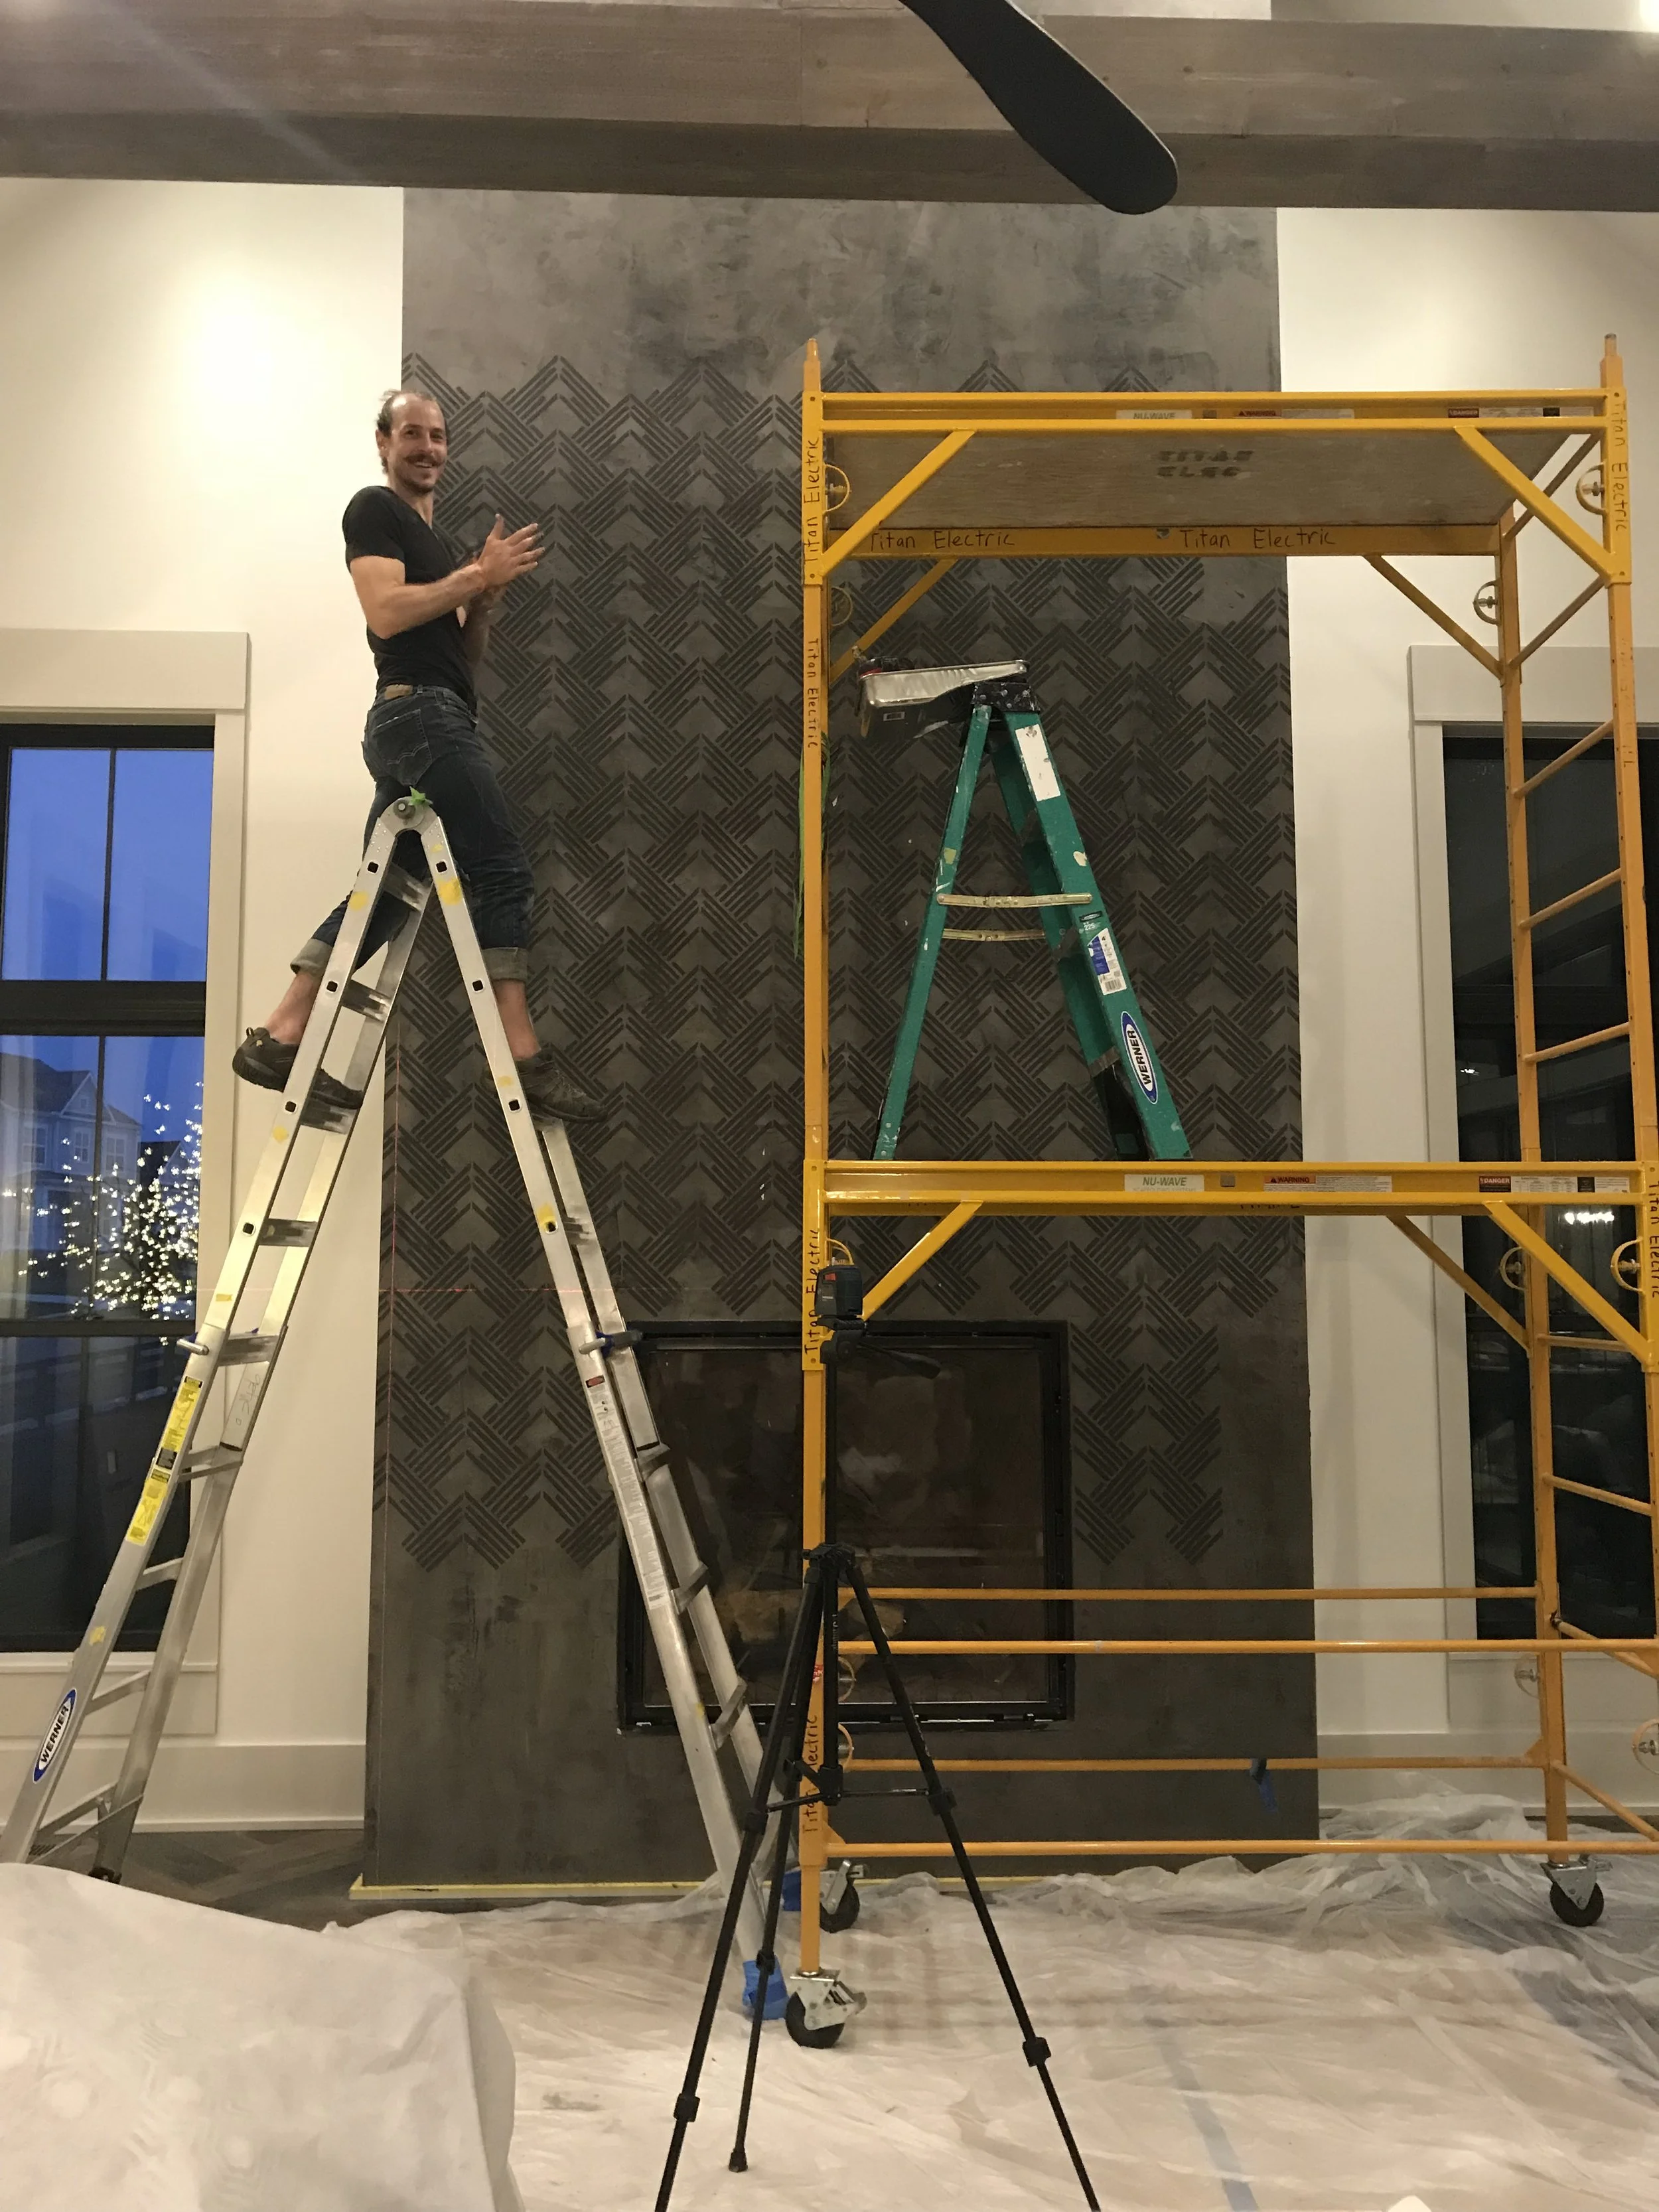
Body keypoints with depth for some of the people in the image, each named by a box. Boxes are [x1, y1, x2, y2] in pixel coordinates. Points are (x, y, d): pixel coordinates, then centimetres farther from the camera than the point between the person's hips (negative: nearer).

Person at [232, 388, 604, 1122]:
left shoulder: (428, 536, 28)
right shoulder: (376, 510, 1)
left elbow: (468, 653, 24)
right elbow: (386, 612, -15)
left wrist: (486, 596, 7)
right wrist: (477, 575, -10)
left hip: (423, 722, 9)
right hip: (420, 711, -9)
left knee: (380, 893, 5)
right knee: (504, 875, -14)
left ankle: (278, 1039, 7)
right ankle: (525, 1058, -16)